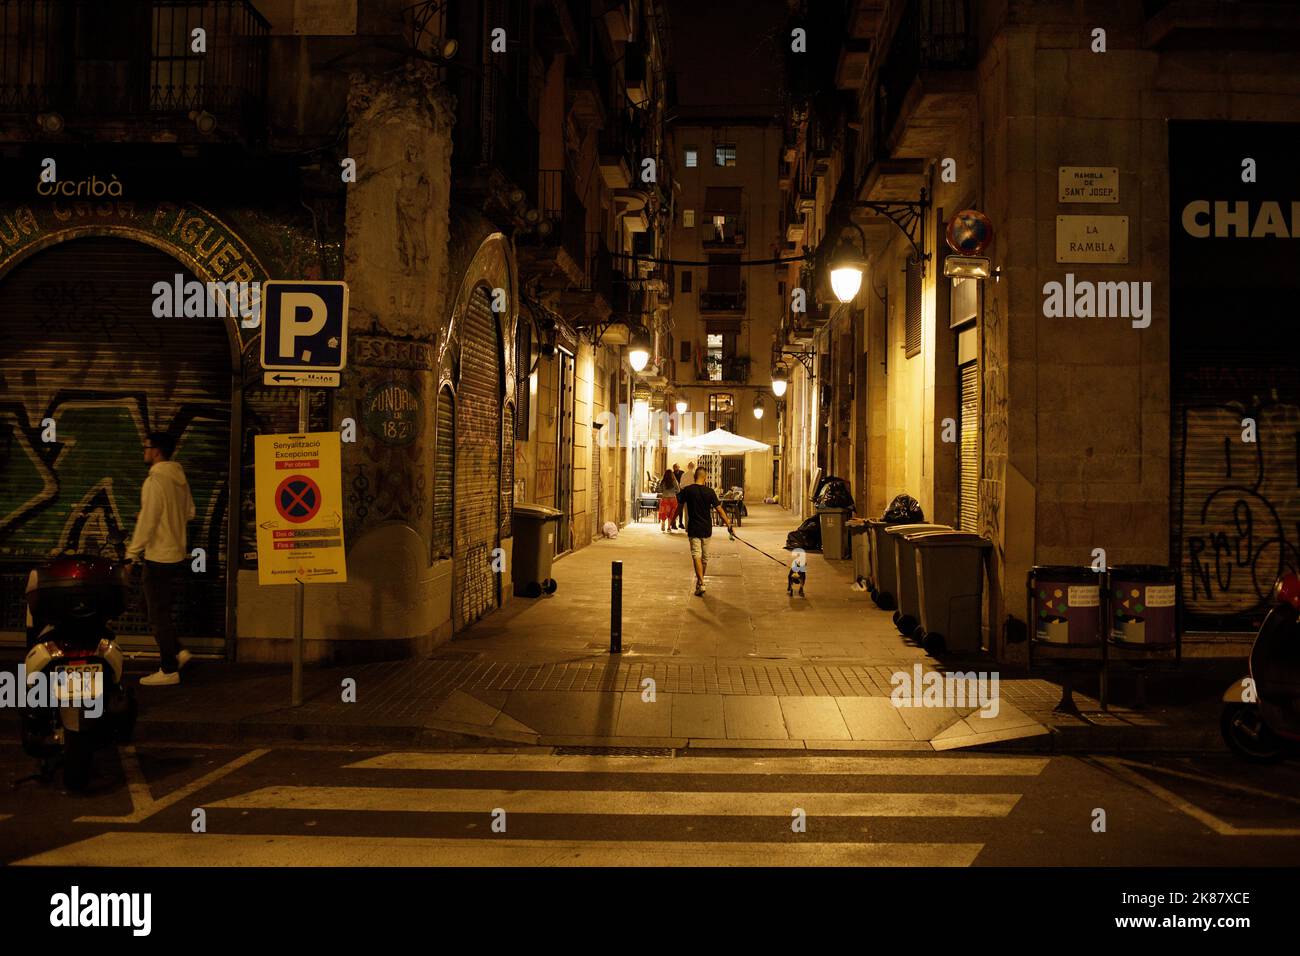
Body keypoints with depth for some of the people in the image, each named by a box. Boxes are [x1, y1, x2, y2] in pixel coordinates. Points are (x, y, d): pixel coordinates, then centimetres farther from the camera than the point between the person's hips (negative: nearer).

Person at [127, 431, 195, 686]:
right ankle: (177, 652, 18)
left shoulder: (155, 481, -17)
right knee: (161, 611, 21)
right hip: (177, 556, 8)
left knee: (159, 615, 1)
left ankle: (169, 670, 7)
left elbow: (146, 522, -19)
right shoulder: (180, 478, 7)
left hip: (159, 559, -8)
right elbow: (190, 512, 16)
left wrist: (132, 554, -14)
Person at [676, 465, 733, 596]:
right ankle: (700, 582, 30)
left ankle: (700, 584, -20)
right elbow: (719, 510, -7)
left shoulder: (687, 490, -8)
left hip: (693, 528, -2)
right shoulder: (710, 492, -6)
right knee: (705, 557, 16)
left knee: (696, 555, -5)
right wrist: (729, 525, -2)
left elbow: (680, 503, 8)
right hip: (706, 529, 2)